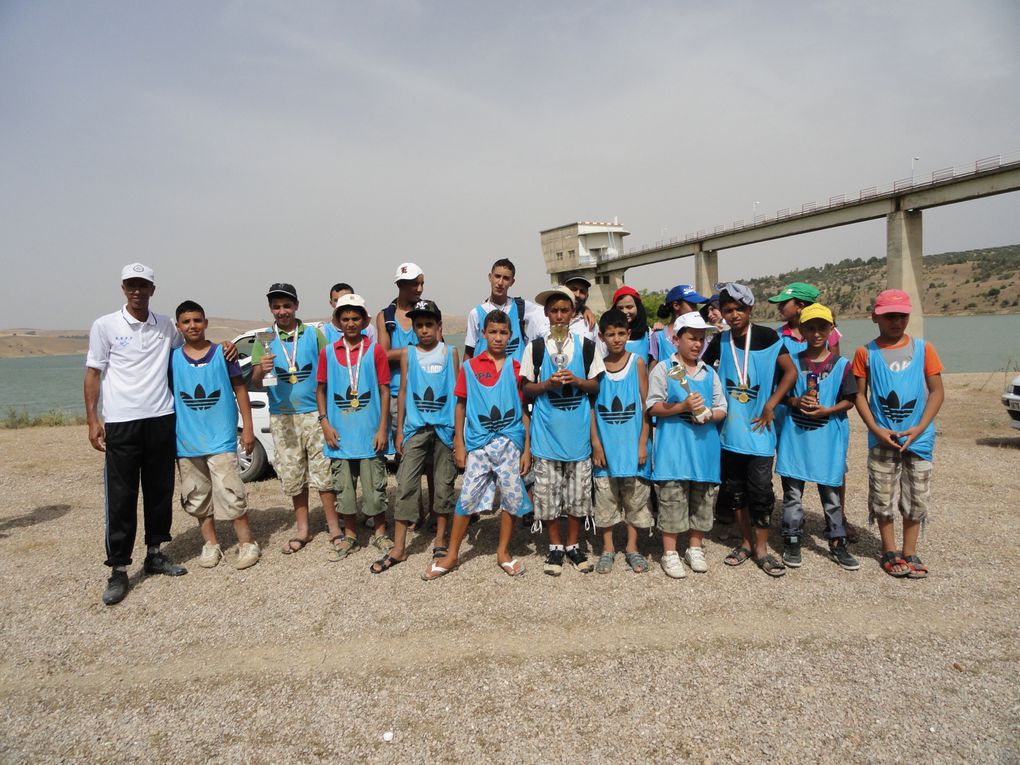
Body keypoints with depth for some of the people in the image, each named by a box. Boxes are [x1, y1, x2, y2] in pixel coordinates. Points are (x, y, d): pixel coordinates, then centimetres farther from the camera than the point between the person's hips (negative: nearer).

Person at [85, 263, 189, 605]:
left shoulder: (166, 326, 7)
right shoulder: (105, 326, 0)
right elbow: (93, 374, 1)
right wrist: (92, 420, -6)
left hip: (161, 419, 3)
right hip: (121, 423, -3)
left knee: (160, 491, 11)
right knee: (121, 497, -1)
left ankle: (155, 553, 26)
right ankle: (118, 570, 8)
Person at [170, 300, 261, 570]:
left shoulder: (223, 353, -1)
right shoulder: (172, 358, 4)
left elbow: (240, 389, 2)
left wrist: (248, 427, -2)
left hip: (221, 438, -3)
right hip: (187, 441, 3)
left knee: (231, 494, -6)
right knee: (198, 496, 12)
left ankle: (247, 544, 6)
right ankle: (210, 544, 26)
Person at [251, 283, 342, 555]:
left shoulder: (314, 334, 4)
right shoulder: (264, 340, 7)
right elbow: (254, 381, 2)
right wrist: (261, 369, -22)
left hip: (314, 413, -2)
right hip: (281, 417, 2)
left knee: (323, 471, -1)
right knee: (293, 474, 9)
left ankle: (334, 527, 9)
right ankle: (302, 529, 22)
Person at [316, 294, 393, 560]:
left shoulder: (375, 350, -3)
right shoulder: (327, 353, 4)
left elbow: (384, 390, -3)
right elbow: (320, 389, 9)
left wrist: (383, 428, -7)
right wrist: (325, 423, -1)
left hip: (370, 432, -2)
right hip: (340, 434, 2)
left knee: (374, 485, 5)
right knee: (344, 487, 11)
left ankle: (379, 532, 23)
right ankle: (349, 535, 27)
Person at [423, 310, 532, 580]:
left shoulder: (516, 368, 4)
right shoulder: (470, 367, 3)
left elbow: (525, 410, 5)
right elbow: (461, 407, 7)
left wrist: (527, 449, 2)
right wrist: (459, 445, 3)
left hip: (510, 441, 1)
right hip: (478, 442, -1)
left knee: (512, 495, 4)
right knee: (468, 496, 0)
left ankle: (503, 552, 22)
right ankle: (451, 555, 13)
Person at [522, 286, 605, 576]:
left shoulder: (586, 346, 4)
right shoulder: (535, 347, 1)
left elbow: (597, 385, 7)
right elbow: (527, 389, 4)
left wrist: (576, 381, -11)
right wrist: (548, 383, -14)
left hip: (578, 430, 1)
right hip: (546, 431, -1)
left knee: (578, 492, 7)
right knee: (548, 492, 5)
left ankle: (573, 545, 24)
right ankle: (555, 547, 21)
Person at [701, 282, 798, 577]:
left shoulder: (766, 336, -5)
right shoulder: (721, 340, 4)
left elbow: (790, 372, -6)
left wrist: (770, 405, -12)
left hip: (758, 428, -3)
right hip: (730, 429, 4)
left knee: (760, 489, -2)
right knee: (734, 487, 11)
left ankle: (761, 548, 12)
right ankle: (746, 541, 27)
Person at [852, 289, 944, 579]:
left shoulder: (923, 348, 1)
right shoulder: (866, 352, -1)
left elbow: (937, 392, 0)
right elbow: (860, 395, -1)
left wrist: (919, 428, -11)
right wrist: (876, 429, -12)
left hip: (918, 439, 1)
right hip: (882, 439, -1)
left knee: (916, 498, 9)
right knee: (883, 498, 6)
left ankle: (910, 552, 24)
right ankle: (890, 552, 22)